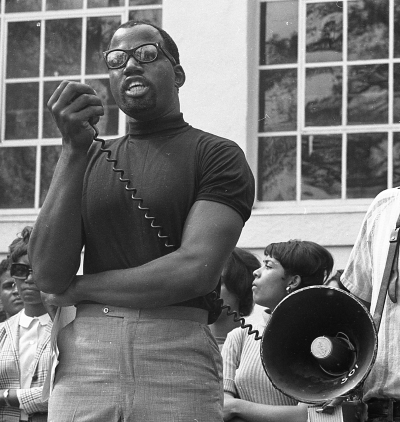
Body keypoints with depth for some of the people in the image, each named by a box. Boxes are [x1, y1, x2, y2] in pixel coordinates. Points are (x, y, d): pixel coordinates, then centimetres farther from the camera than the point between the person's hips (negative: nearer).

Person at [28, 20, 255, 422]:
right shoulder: (87, 160, 15)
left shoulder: (217, 155, 3)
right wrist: (74, 149, -5)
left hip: (178, 360, -3)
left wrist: (81, 288, -1)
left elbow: (195, 270, -11)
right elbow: (48, 275, 1)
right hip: (83, 362, 3)